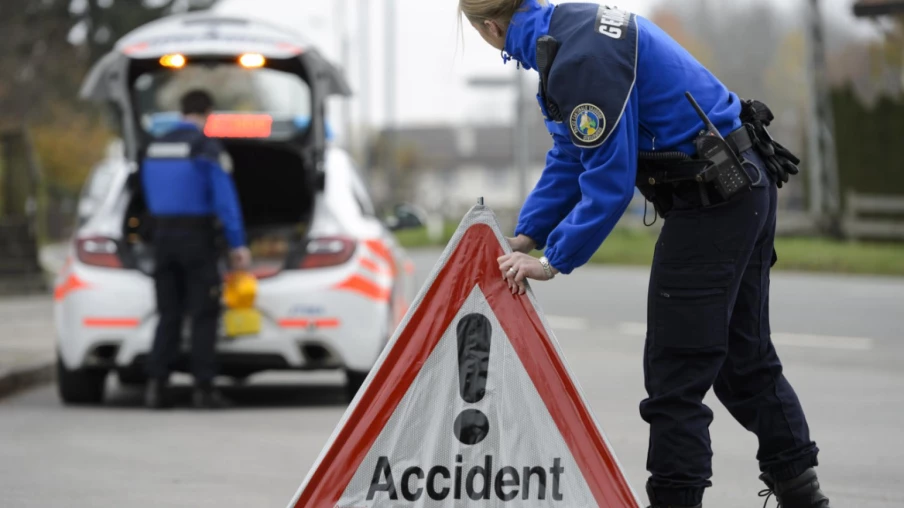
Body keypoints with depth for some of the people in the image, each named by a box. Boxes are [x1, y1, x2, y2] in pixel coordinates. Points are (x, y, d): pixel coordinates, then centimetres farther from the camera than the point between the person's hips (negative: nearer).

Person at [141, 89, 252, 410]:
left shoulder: (156, 147, 10)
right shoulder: (205, 147, -11)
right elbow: (225, 198, -15)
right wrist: (237, 244, -14)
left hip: (163, 235, 5)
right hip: (197, 236, -5)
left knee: (169, 314, 8)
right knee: (204, 314, 0)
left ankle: (156, 384, -4)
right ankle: (203, 388, -4)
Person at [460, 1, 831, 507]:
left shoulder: (583, 60, -23)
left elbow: (610, 180, -22)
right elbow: (570, 157, 16)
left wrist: (554, 261, -12)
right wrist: (526, 236, 13)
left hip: (712, 202, -10)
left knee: (676, 371, -3)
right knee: (745, 356, 18)